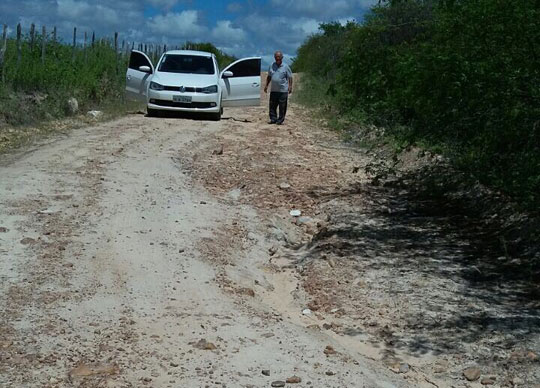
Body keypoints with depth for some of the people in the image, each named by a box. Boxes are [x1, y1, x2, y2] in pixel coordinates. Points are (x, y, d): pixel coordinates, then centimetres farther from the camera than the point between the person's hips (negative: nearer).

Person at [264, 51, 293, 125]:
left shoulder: (286, 66, 1)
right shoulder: (271, 66, 11)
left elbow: (290, 77, 1)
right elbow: (269, 77, 20)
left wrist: (290, 87, -10)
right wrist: (266, 85, 14)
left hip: (283, 90, -4)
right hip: (273, 90, 4)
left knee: (282, 107, -1)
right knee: (272, 106, 5)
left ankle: (280, 120, 6)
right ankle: (273, 119, 13)